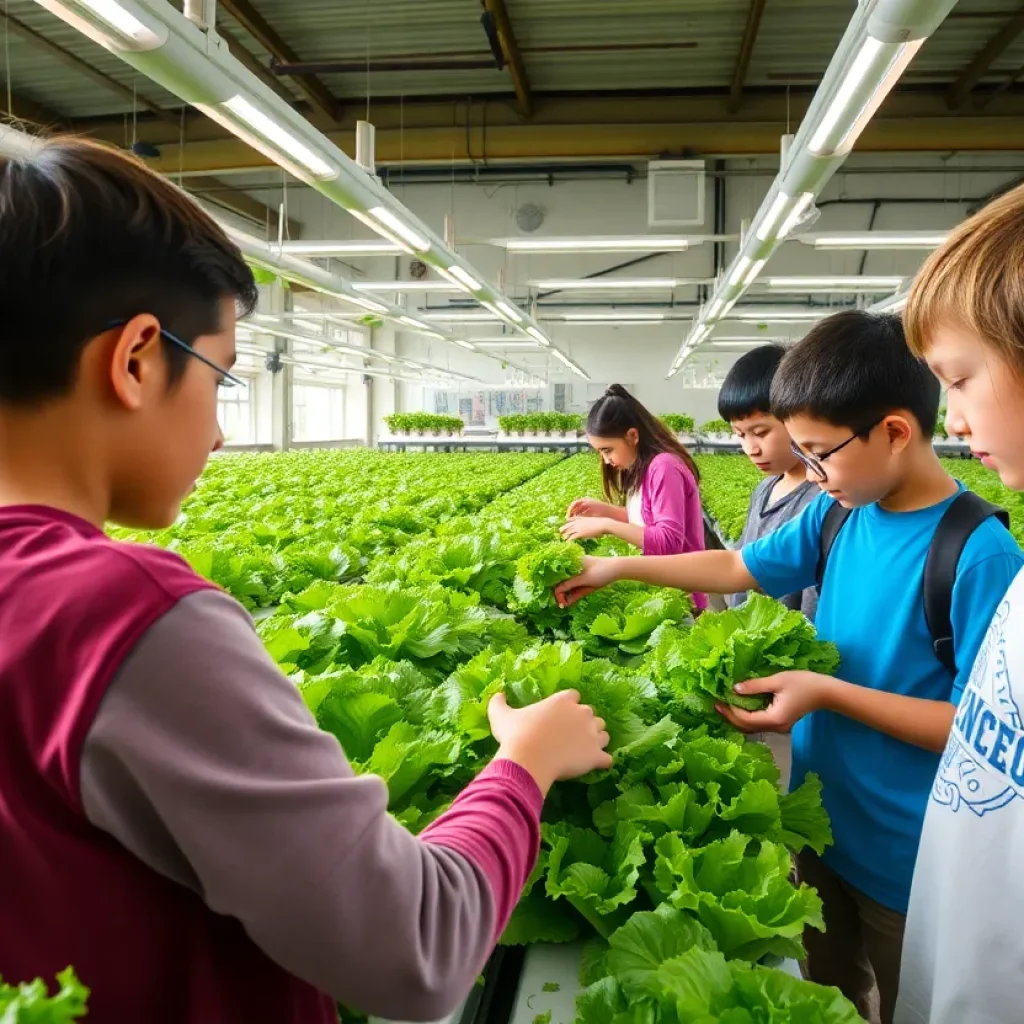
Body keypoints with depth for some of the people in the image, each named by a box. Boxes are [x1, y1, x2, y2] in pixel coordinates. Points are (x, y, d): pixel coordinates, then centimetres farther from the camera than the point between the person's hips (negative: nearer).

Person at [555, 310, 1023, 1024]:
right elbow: (737, 568, 7)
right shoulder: (836, 516, -5)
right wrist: (618, 568, 5)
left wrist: (827, 692, -26)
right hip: (821, 821, 6)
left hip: (909, 863, -6)